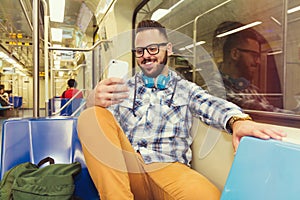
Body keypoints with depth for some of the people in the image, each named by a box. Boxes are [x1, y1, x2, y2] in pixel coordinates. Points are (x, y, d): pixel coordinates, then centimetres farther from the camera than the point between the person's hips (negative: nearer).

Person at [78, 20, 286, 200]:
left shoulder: (185, 88, 13)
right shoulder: (124, 88, 16)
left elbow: (210, 105, -8)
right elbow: (100, 123, 1)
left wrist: (237, 120, -33)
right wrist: (96, 100, -25)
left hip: (169, 170, -2)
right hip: (123, 169, 3)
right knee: (92, 117, -20)